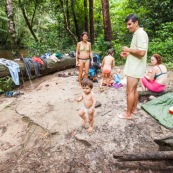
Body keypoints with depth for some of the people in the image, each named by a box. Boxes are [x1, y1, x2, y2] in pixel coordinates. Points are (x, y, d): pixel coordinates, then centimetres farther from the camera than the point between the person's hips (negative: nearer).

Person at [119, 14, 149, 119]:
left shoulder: (140, 33, -16)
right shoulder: (137, 34, 16)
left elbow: (141, 52, -26)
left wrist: (128, 49, -13)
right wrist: (127, 54, 8)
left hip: (135, 68, -10)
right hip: (134, 67, 10)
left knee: (130, 91, -3)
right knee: (134, 89, 17)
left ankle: (128, 114, 10)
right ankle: (134, 109, 30)